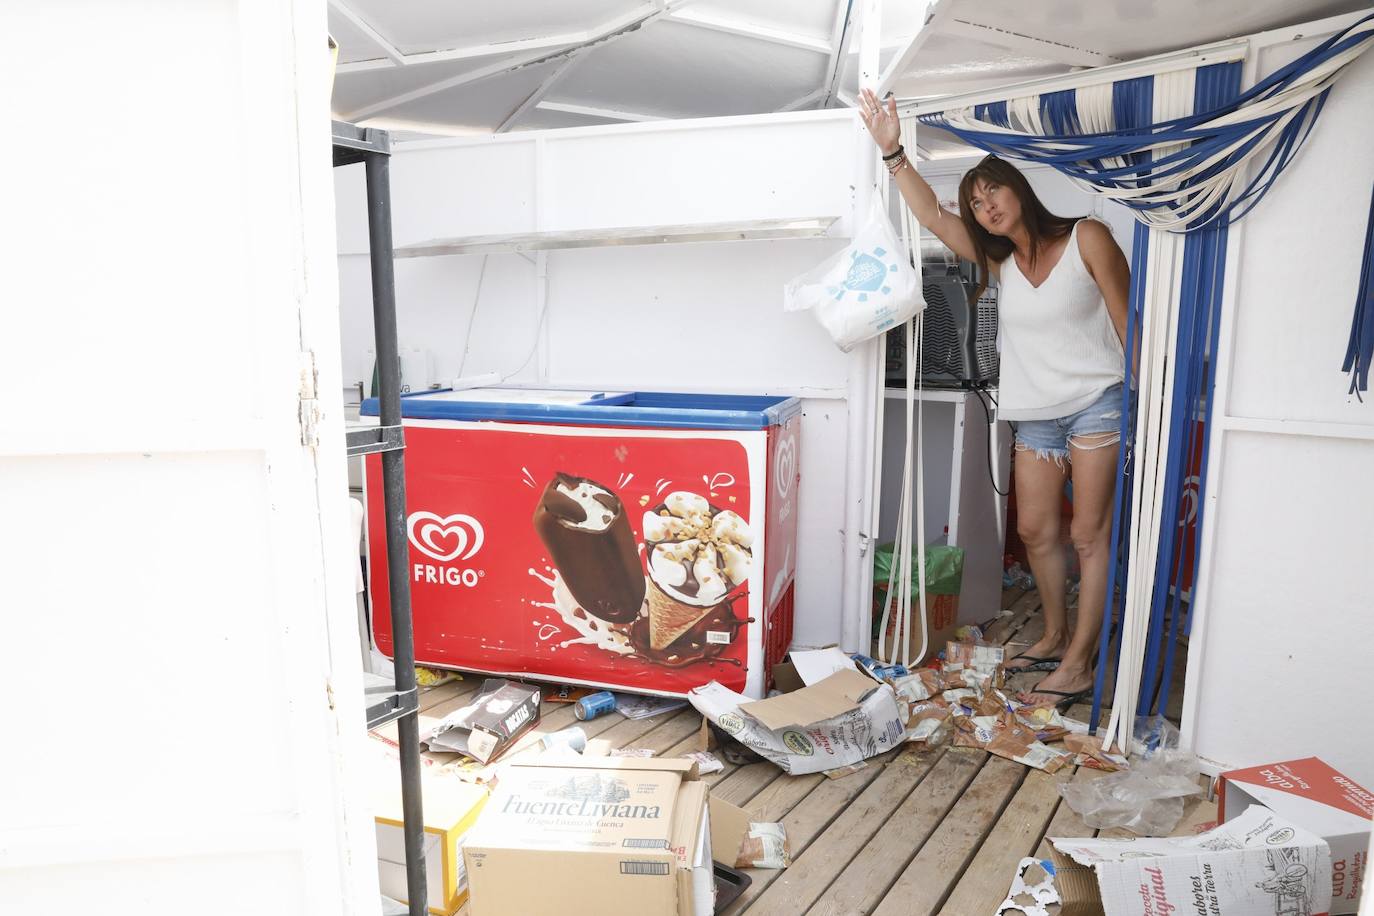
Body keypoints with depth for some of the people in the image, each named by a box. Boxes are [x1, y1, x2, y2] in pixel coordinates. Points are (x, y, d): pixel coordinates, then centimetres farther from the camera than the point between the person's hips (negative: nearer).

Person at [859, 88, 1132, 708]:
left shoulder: (1086, 239, -4)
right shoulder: (998, 261, 10)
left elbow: (1127, 322, -4)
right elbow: (933, 217, 0)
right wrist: (892, 152, -10)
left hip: (1097, 402, -5)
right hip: (1036, 414, 6)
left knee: (1088, 534, -3)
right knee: (1034, 529, 8)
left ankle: (1078, 664, 2)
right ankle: (1056, 635, 27)